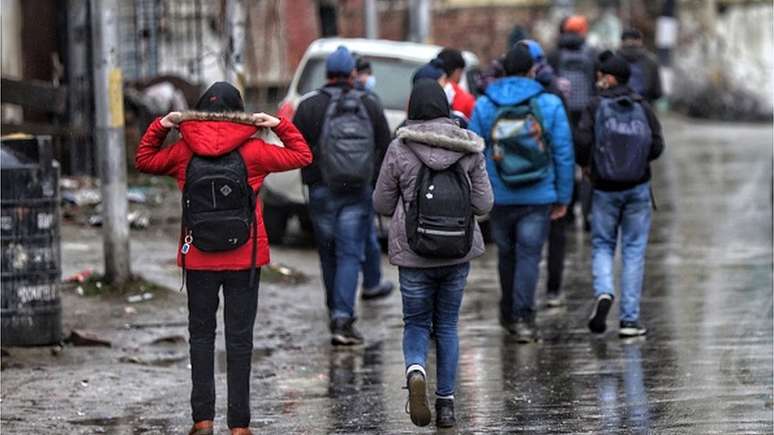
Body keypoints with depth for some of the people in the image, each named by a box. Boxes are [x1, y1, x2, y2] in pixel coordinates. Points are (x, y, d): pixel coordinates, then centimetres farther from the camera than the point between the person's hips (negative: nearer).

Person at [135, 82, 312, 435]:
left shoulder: (184, 152, -3)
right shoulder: (252, 152, -7)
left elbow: (144, 160, 14)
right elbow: (302, 156, 3)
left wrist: (159, 126, 9)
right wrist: (281, 126, 4)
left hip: (198, 260, 1)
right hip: (244, 260, -1)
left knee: (201, 335, 11)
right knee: (239, 337, 4)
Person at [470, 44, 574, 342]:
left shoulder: (484, 106, -1)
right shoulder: (550, 105, -4)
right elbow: (563, 153, -3)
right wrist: (563, 198, 3)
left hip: (499, 196, 2)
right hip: (539, 196, -2)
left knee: (506, 253, 17)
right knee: (529, 255, 0)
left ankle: (509, 314, 31)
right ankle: (523, 318, -8)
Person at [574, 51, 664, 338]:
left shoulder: (596, 107, -6)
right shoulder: (642, 107, 1)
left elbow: (582, 142, -15)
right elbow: (656, 146, -2)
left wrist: (586, 164, 5)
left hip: (605, 188, -2)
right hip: (638, 188, 2)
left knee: (602, 245, 13)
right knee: (634, 250, 5)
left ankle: (603, 292, -15)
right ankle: (629, 319, 3)